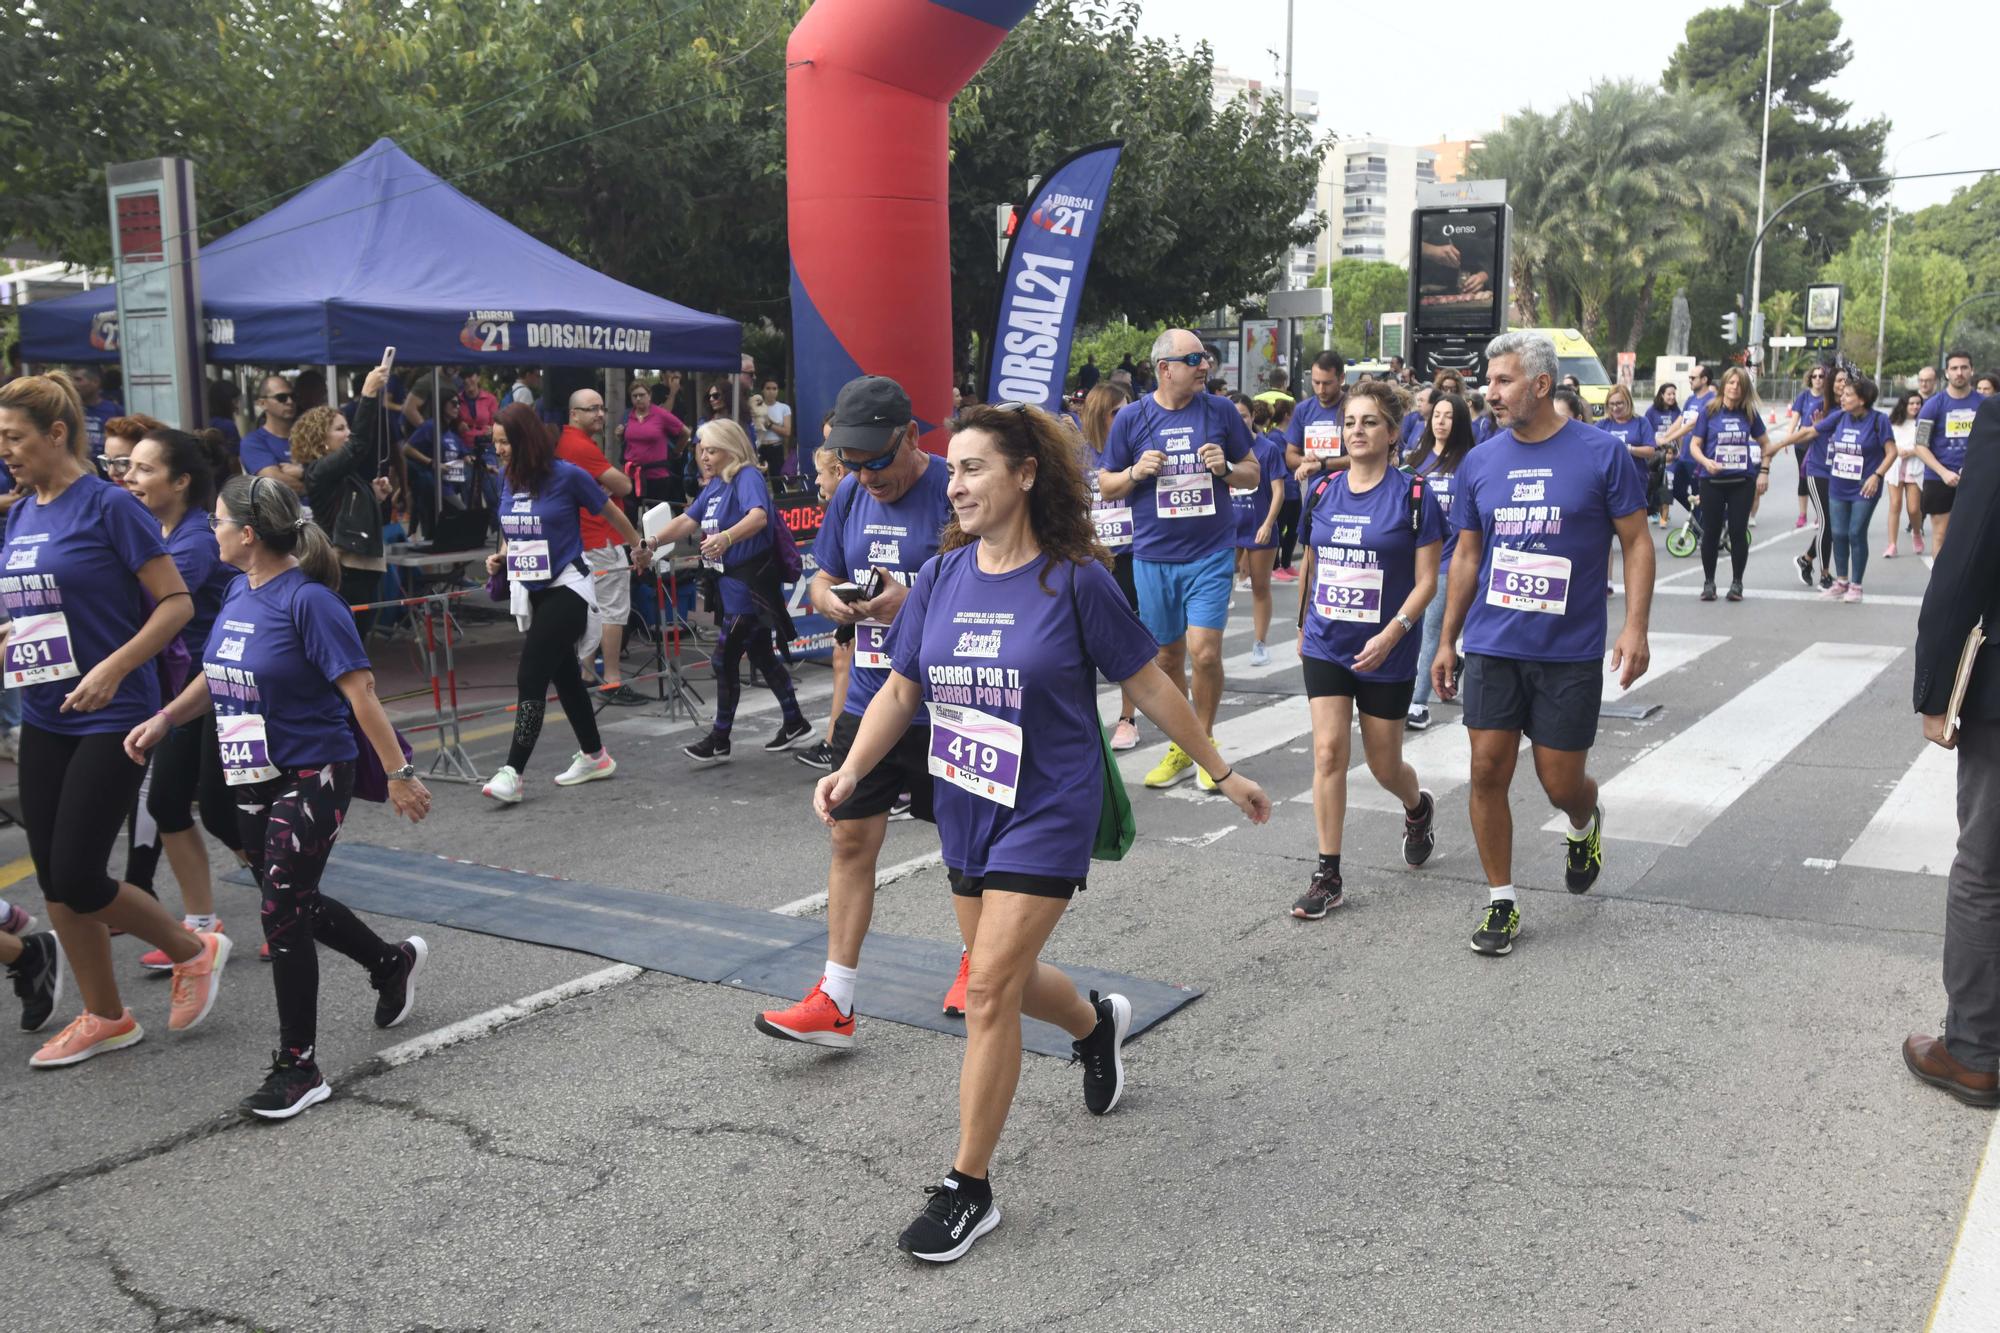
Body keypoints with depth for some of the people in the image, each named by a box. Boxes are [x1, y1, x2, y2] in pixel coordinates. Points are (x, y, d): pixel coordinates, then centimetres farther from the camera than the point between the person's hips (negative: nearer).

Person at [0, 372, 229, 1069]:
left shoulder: (108, 505, -12)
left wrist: (113, 669, -23)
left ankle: (195, 951, 16)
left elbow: (177, 603, -14)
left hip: (111, 719, -7)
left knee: (77, 879, -8)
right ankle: (104, 1018, 24)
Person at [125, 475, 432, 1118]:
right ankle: (393, 963, 42)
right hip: (253, 778, 8)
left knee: (283, 914, -6)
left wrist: (398, 774, -19)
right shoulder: (240, 591, 5)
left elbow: (359, 690, -19)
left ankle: (298, 1068, 8)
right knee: (291, 903, 18)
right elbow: (218, 672, 21)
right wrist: (166, 718, 11)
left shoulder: (307, 599, -19)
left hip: (312, 777, -8)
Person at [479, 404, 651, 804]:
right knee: (564, 675, 17)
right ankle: (594, 756, 32)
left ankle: (512, 772, -14)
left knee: (530, 678, -14)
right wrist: (500, 556, 0)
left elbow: (611, 512, 1)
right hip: (532, 592, 7)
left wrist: (640, 546, 14)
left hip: (566, 588, -7)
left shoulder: (567, 476, -14)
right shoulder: (511, 481, 4)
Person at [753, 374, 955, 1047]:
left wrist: (916, 604, -28)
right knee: (850, 839, 3)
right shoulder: (850, 495, 6)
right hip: (868, 704, 5)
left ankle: (976, 962, 36)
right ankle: (834, 1002, 9)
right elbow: (822, 580, 16)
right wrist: (831, 600, -8)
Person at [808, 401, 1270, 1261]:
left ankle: (969, 1190, 4)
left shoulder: (1074, 579, -12)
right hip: (964, 810, 6)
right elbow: (902, 688, 6)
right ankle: (1097, 1024, 53)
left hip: (1047, 812, -6)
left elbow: (1148, 683, -4)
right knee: (1005, 978, 18)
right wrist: (851, 769, -9)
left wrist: (1223, 772, 2)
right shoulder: (941, 577, 0)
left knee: (990, 988, -10)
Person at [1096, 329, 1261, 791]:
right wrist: (1136, 472, -14)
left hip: (1211, 553, -1)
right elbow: (1107, 487, 6)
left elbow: (1253, 473, 9)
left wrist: (1226, 468, -12)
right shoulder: (1131, 418, 0)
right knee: (1168, 656, 11)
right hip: (1153, 557, 1)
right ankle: (1180, 748, 27)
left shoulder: (1220, 411, 1)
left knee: (1204, 652, -11)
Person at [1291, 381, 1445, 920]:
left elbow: (1426, 581, -10)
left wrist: (1392, 633, -22)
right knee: (1329, 750, -8)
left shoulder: (1414, 496, -8)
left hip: (1386, 653, -3)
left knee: (1384, 765, 10)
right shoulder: (1321, 492, 4)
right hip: (1326, 646, 3)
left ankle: (1418, 808, 46)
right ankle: (1328, 876, -1)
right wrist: (1303, 625, 21)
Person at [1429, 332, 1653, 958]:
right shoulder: (1480, 462, 4)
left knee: (1561, 782, 4)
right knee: (1488, 771, 0)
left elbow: (1637, 542, -2)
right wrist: (1446, 642, 11)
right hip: (1492, 647, 3)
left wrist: (1634, 627, -13)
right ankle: (1501, 901, 14)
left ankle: (1584, 825, 41)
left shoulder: (1601, 453, -6)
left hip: (1570, 651, -3)